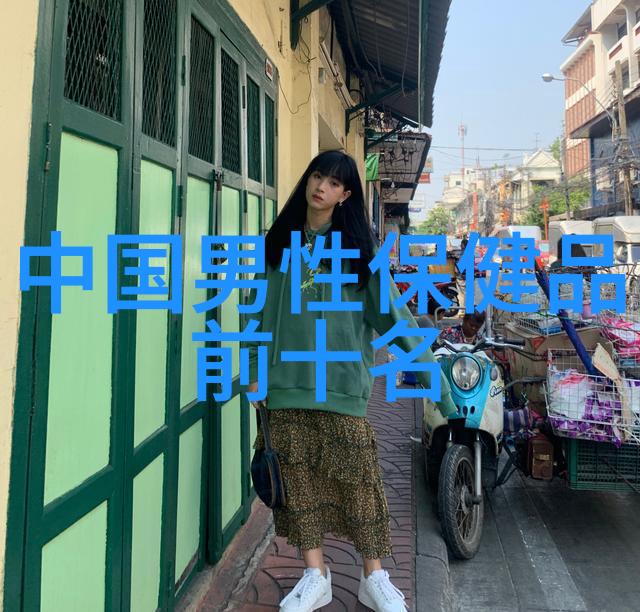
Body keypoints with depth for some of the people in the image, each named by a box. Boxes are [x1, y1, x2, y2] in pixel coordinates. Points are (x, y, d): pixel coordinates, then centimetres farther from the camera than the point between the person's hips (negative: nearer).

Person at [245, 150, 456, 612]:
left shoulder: (358, 247, 1)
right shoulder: (281, 242, 11)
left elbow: (392, 313, -4)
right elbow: (266, 308, 12)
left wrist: (434, 375, -10)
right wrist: (257, 369, 9)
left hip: (341, 381, -3)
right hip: (288, 380, 3)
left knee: (357, 478, 2)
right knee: (299, 478, 8)